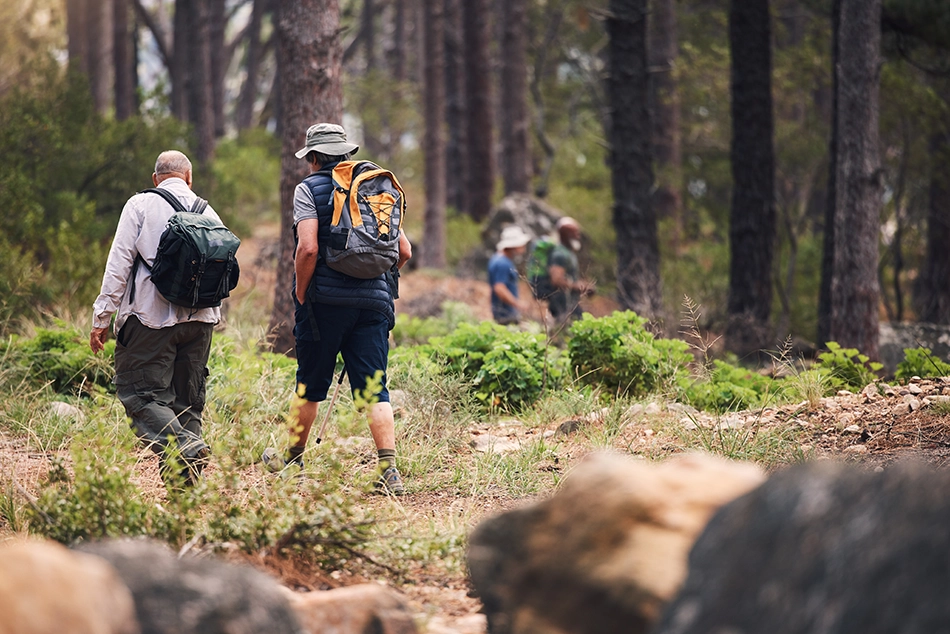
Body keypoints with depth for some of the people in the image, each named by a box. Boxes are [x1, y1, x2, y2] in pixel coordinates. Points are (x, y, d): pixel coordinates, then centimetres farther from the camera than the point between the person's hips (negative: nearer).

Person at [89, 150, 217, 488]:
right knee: (187, 401, 10)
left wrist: (102, 317, -3)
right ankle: (183, 488, 4)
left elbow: (119, 262, -5)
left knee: (139, 395, -4)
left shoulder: (141, 205, 1)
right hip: (199, 318, 5)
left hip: (151, 317, -5)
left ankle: (185, 446, -28)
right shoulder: (208, 213, 14)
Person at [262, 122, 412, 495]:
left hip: (325, 300, -4)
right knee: (374, 388, 0)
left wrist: (301, 297, -4)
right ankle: (389, 470, -12)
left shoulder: (310, 188, -1)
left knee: (311, 385, 11)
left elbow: (308, 247, -15)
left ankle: (293, 461, 26)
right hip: (374, 301, 4)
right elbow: (404, 250, 12)